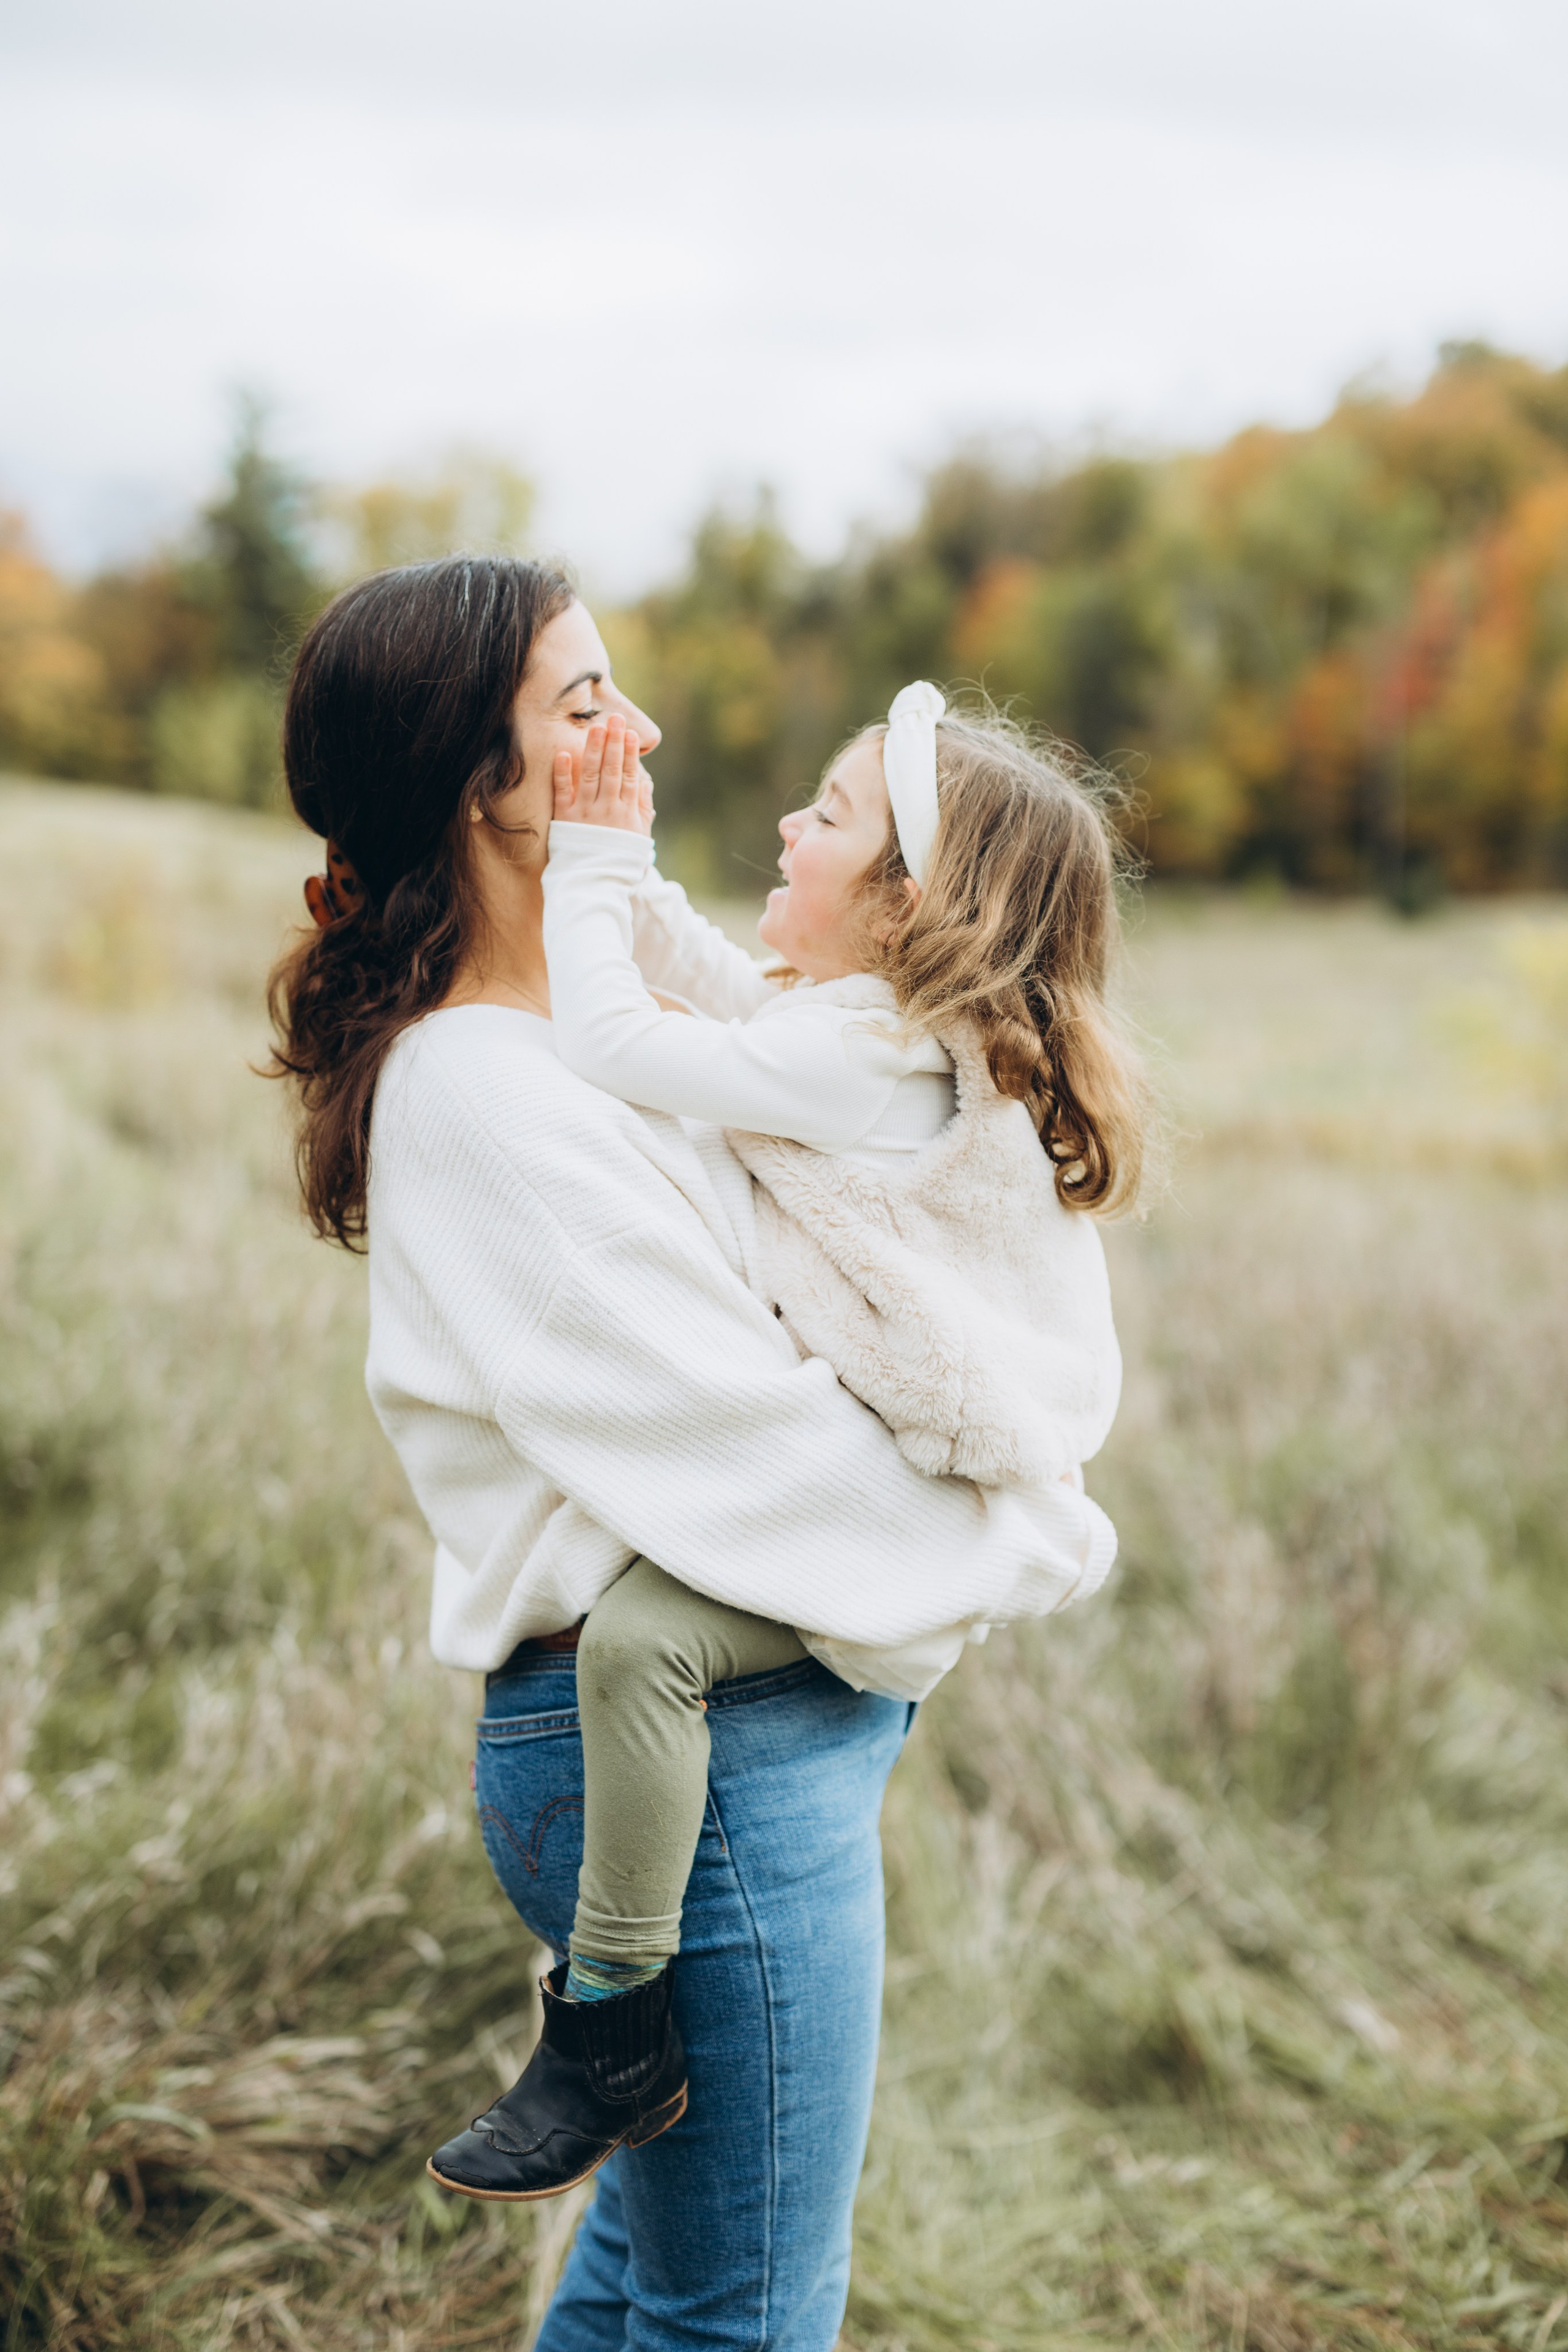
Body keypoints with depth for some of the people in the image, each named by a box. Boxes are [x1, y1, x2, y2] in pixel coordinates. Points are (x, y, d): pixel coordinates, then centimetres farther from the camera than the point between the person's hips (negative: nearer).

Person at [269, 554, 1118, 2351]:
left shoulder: (581, 1009, 10)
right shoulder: (488, 1103, -21)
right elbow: (739, 1448, -22)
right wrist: (1038, 1540, -9)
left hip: (697, 1740, 10)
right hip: (705, 1758, -10)